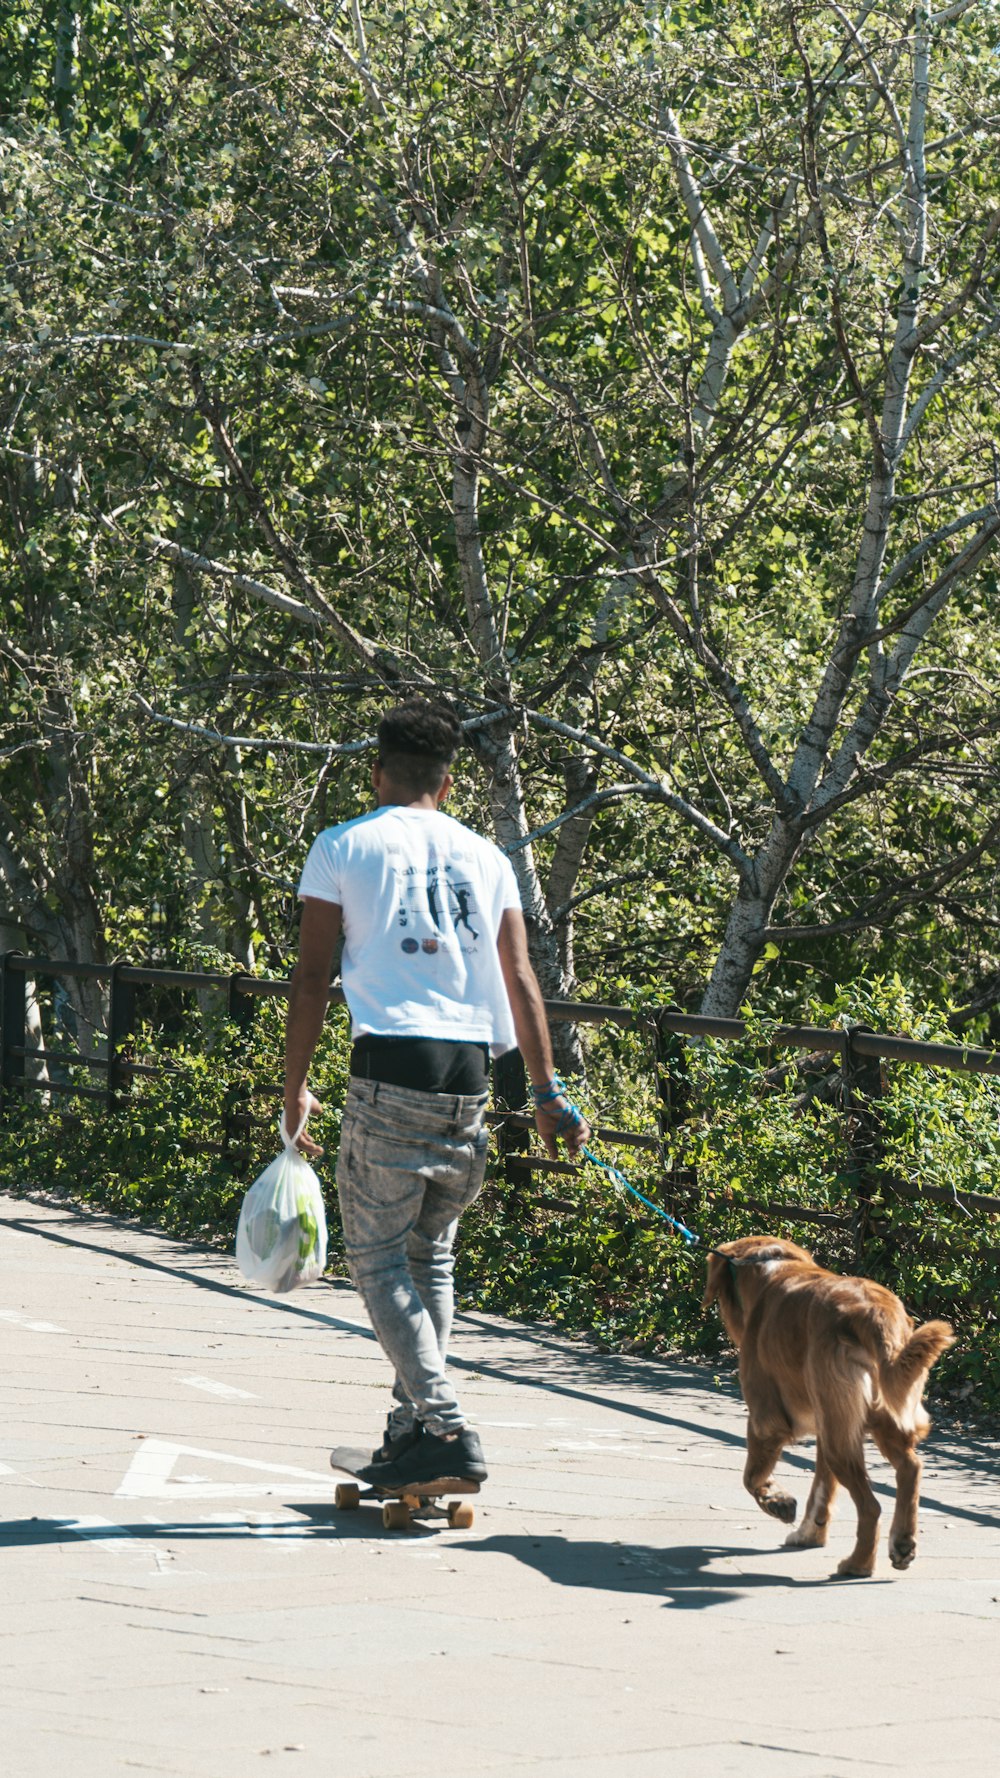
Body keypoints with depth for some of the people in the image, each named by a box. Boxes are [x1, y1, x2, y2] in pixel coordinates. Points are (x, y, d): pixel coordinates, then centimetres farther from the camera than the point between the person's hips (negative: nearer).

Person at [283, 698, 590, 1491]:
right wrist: (549, 1093, 14)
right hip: (470, 1072, 4)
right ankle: (413, 1428, 16)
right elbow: (521, 981, 12)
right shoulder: (485, 857, 15)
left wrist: (295, 1087, 8)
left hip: (392, 1066, -4)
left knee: (378, 1257, 1)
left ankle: (447, 1430, -12)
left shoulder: (343, 848, 5)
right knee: (431, 1254, 17)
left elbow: (313, 977, 2)